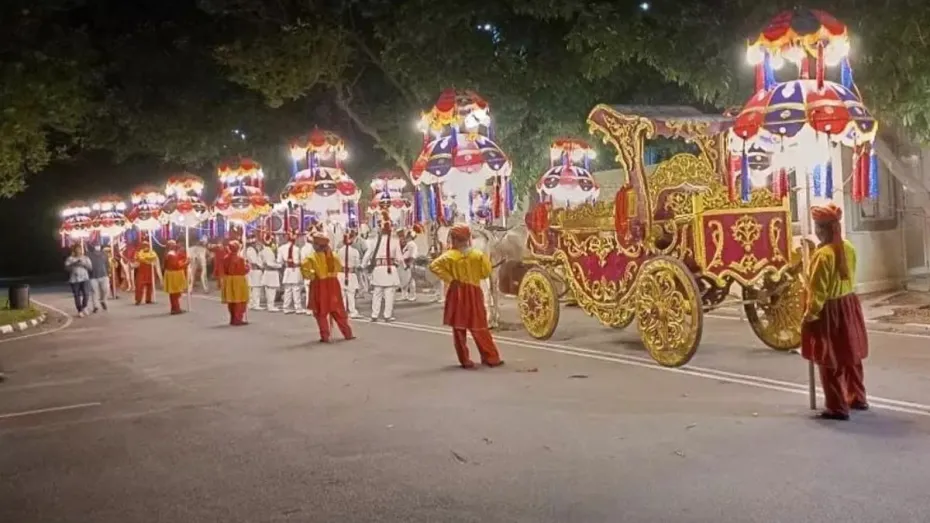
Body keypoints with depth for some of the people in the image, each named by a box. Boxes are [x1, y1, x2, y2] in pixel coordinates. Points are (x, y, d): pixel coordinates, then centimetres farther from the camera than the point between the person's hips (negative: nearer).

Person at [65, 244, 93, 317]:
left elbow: (90, 267, 2)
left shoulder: (86, 258, 12)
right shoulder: (70, 258, 5)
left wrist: (83, 264, -14)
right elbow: (66, 267, -10)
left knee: (86, 294, -14)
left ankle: (84, 307, 10)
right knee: (77, 296, -1)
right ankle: (79, 311, 10)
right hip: (74, 280, -1)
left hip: (85, 279, 1)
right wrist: (75, 263, -23)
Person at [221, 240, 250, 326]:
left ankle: (233, 319, 23)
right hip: (239, 280, -7)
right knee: (239, 301, -1)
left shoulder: (226, 258, 1)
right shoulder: (240, 258, -17)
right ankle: (238, 319, -6)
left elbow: (224, 270, 8)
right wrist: (247, 264, 4)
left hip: (228, 280, 7)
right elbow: (244, 270, -13)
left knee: (231, 301, 15)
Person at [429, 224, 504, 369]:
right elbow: (486, 272, 3)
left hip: (457, 294, -1)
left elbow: (434, 266, -18)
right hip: (474, 293, 1)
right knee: (479, 327, 9)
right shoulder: (478, 255, -3)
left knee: (459, 328, 7)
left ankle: (465, 360, 8)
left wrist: (449, 279, -12)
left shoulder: (450, 256, -7)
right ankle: (491, 357, 13)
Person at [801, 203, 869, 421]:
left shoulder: (823, 254, -23)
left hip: (829, 311, -8)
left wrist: (809, 315, -12)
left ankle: (837, 408, 8)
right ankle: (857, 398, 34)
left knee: (831, 362, 2)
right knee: (850, 356, 21)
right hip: (849, 305, 8)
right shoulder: (848, 248, 2)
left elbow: (818, 292, -21)